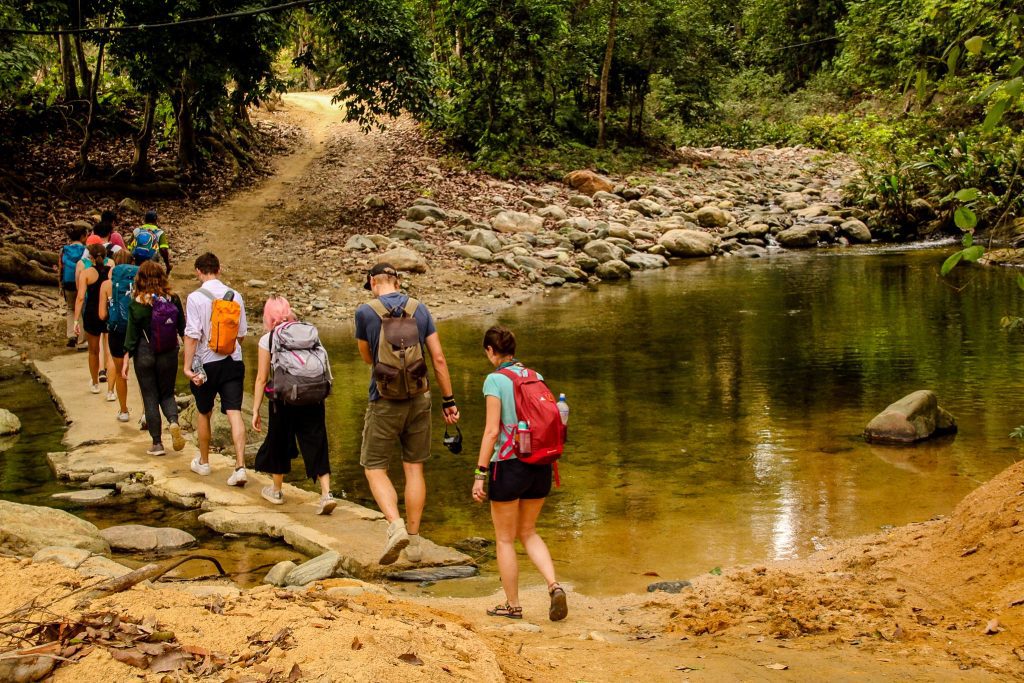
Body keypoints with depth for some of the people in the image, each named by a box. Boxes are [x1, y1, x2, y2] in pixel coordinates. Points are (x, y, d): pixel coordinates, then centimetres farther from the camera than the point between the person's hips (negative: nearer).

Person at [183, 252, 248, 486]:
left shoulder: (196, 298, -11)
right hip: (233, 362, 2)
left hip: (207, 363, -2)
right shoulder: (235, 297, 2)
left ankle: (203, 462, 33)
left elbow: (192, 335, -15)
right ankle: (240, 466, -15)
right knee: (234, 413, -3)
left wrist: (187, 366, -12)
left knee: (204, 414, 16)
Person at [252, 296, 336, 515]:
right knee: (315, 444, 4)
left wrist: (255, 410, 2)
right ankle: (326, 493, -9)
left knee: (278, 442, 17)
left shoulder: (267, 340, -1)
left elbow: (262, 379, -2)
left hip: (284, 399, -2)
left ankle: (277, 491, 33)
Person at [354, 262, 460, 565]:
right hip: (419, 399, 3)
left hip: (385, 403, -3)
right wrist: (448, 400, 6)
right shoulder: (420, 309, 2)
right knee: (414, 467, 11)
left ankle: (396, 526, -16)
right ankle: (414, 540, 14)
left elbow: (367, 357, 6)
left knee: (374, 467, 6)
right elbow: (438, 358, 1)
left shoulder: (366, 311, -7)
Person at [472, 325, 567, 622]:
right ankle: (554, 586, 1)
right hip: (540, 465, 6)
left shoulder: (495, 380, -11)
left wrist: (479, 474, -12)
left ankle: (512, 604, 20)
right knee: (528, 533, 21)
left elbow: (492, 431, -16)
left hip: (509, 465, -6)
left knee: (505, 539, 12)